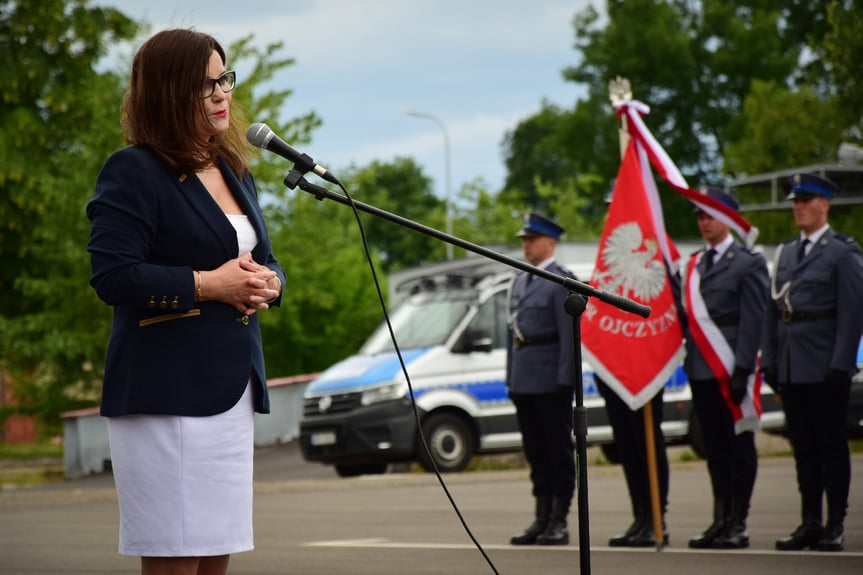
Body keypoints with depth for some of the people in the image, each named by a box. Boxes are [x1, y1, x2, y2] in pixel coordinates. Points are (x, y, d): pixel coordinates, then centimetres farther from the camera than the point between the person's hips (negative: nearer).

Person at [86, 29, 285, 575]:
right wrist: (209, 285, -16)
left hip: (232, 387, 8)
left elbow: (266, 262, 26)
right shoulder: (132, 173, -7)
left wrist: (268, 284, 2)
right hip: (166, 392, -8)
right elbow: (113, 277, -17)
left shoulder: (234, 174, 19)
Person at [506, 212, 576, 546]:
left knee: (559, 450, -2)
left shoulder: (562, 281, -7)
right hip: (524, 381, 8)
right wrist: (510, 378, 15)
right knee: (536, 453, 10)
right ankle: (541, 520, 14)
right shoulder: (520, 283, 18)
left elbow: (569, 334, -12)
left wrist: (564, 380, -17)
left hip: (551, 381, -8)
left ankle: (559, 522, 1)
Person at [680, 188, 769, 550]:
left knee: (739, 446, -2)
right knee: (715, 448, 8)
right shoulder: (693, 265, 16)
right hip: (701, 370, 6)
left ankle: (738, 525, 0)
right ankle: (720, 521, 12)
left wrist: (742, 369, -14)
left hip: (730, 370, -6)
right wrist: (688, 361, 8)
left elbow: (752, 321, -8)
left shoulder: (748, 263, -2)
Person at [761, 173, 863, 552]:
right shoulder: (785, 253, 16)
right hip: (791, 370, 6)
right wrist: (769, 362, 10)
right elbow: (773, 311, 16)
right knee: (803, 448, 8)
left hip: (826, 368, -6)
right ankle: (810, 524, 13)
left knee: (832, 447, -1)